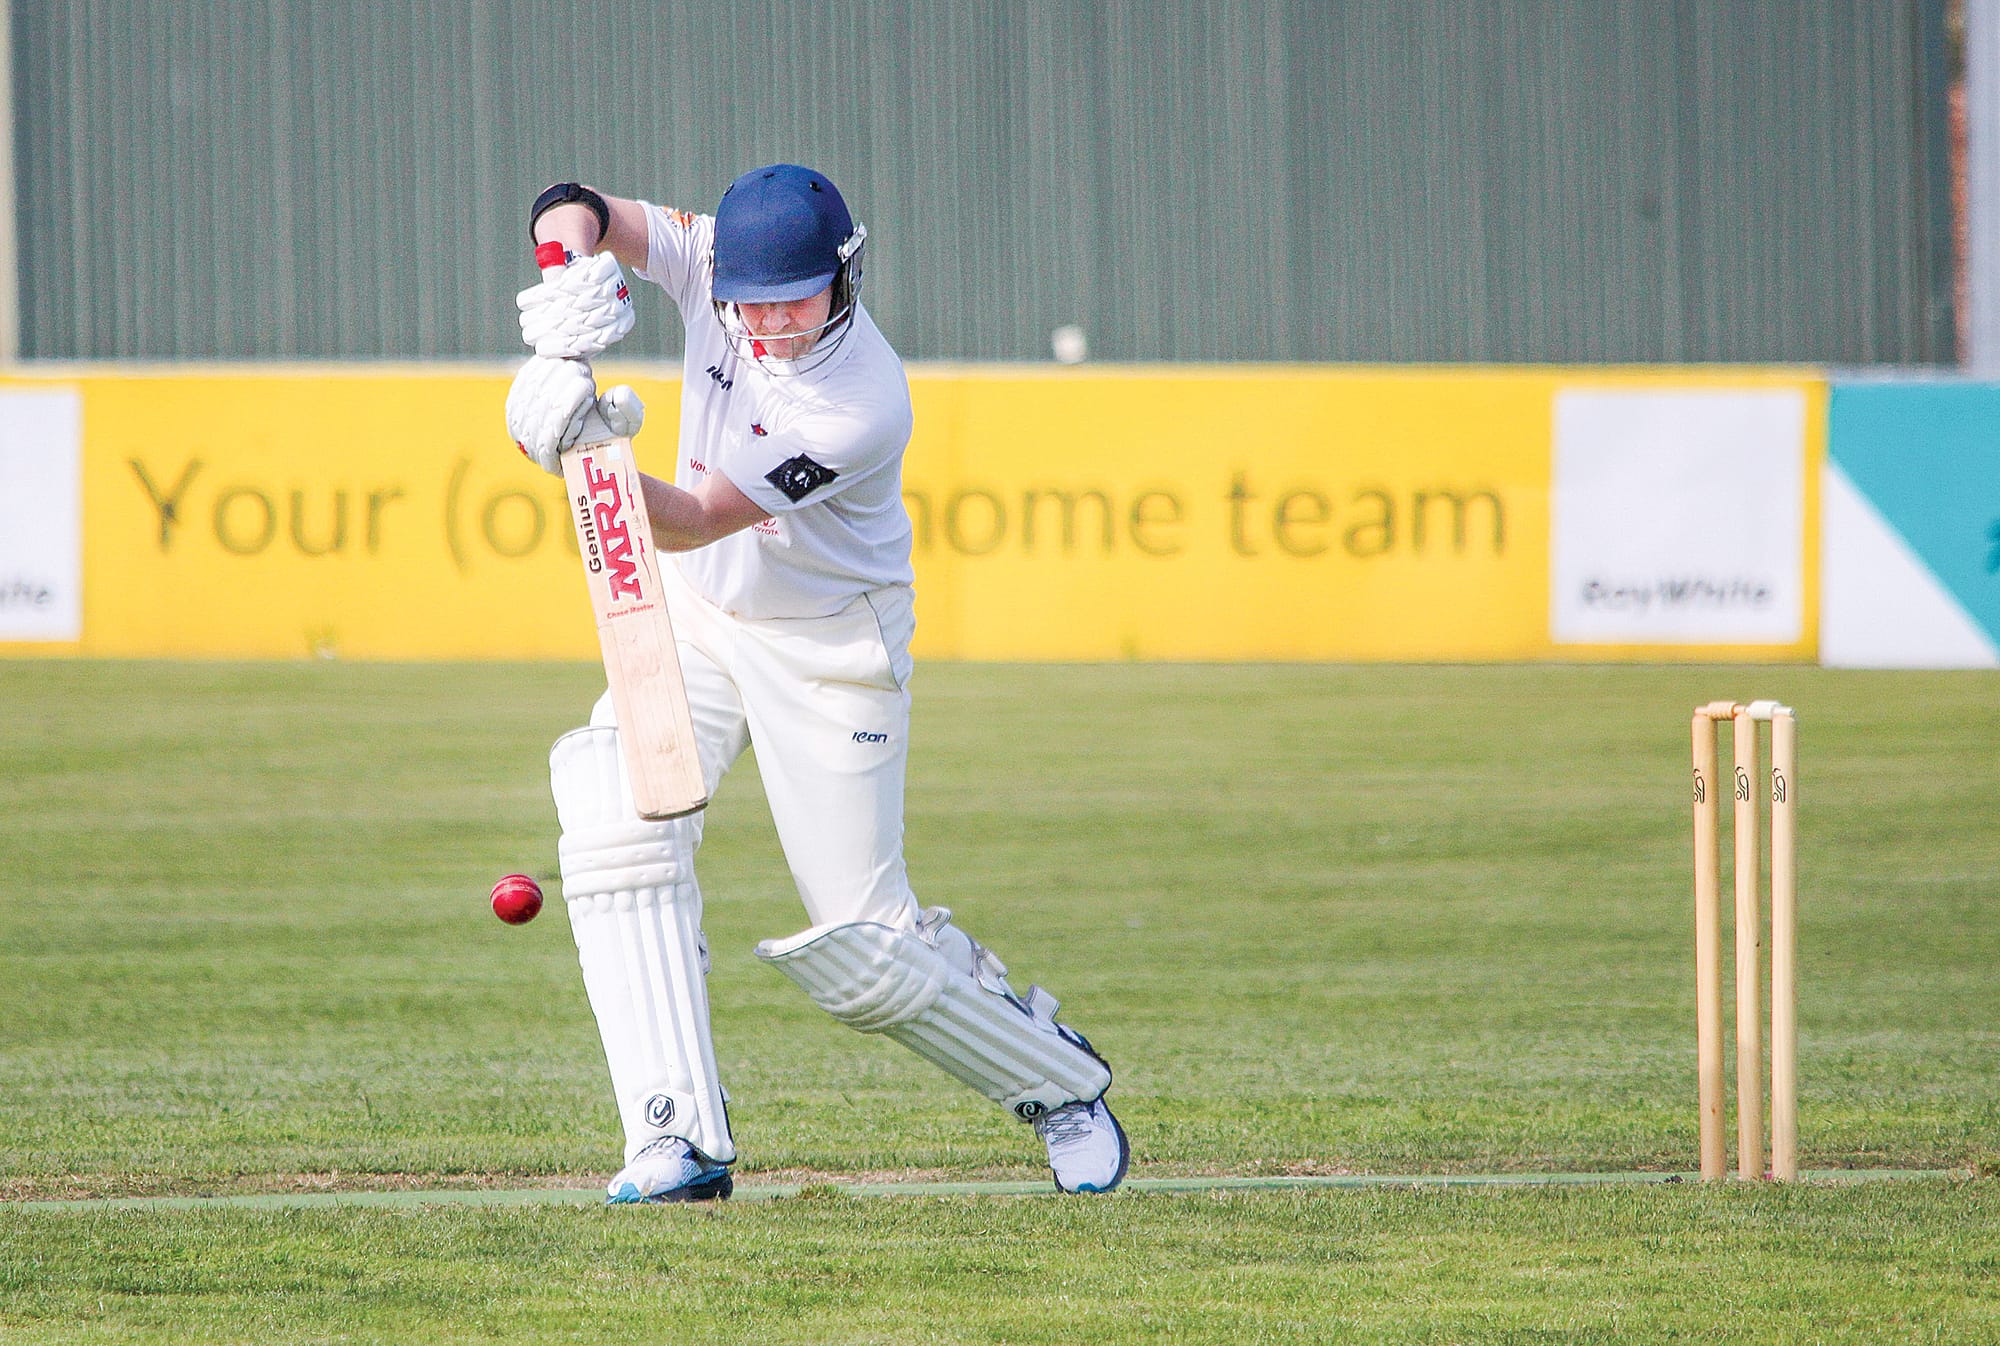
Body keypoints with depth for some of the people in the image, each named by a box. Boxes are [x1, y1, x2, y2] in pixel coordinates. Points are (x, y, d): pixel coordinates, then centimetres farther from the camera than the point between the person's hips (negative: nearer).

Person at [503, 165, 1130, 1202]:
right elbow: (576, 213, -18)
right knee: (617, 821, -21)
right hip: (694, 621, 5)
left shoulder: (862, 406, -31)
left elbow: (692, 522, -34)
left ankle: (1055, 1078, 26)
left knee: (858, 945, -3)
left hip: (829, 653, -5)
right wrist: (572, 264, -41)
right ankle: (681, 1143, -19)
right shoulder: (714, 261, -13)